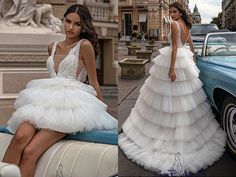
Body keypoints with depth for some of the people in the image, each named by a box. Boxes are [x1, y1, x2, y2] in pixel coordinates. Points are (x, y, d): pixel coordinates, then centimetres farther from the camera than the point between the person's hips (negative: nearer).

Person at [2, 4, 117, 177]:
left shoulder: (85, 45, 1)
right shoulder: (52, 47, 20)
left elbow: (93, 81, 6)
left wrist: (103, 108, 11)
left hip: (70, 105, -5)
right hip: (47, 100, 5)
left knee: (29, 153, -24)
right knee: (20, 136, -28)